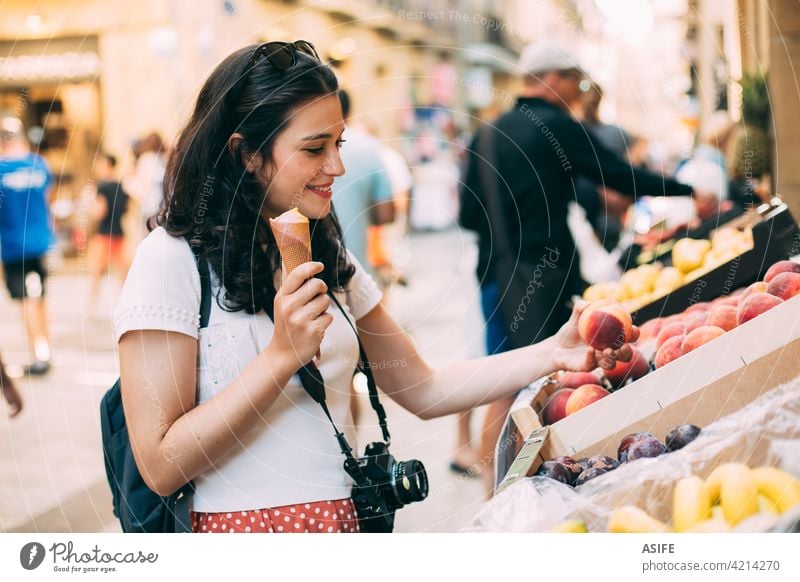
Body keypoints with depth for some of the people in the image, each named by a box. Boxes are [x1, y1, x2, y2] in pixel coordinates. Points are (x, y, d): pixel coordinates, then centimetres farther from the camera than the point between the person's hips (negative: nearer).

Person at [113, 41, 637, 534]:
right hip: (242, 522, -6)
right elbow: (160, 466, -18)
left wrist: (550, 355, -2)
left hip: (344, 518, 7)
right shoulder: (173, 259, -14)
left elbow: (423, 390, 7)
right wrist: (283, 356, -22)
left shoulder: (326, 258, 7)